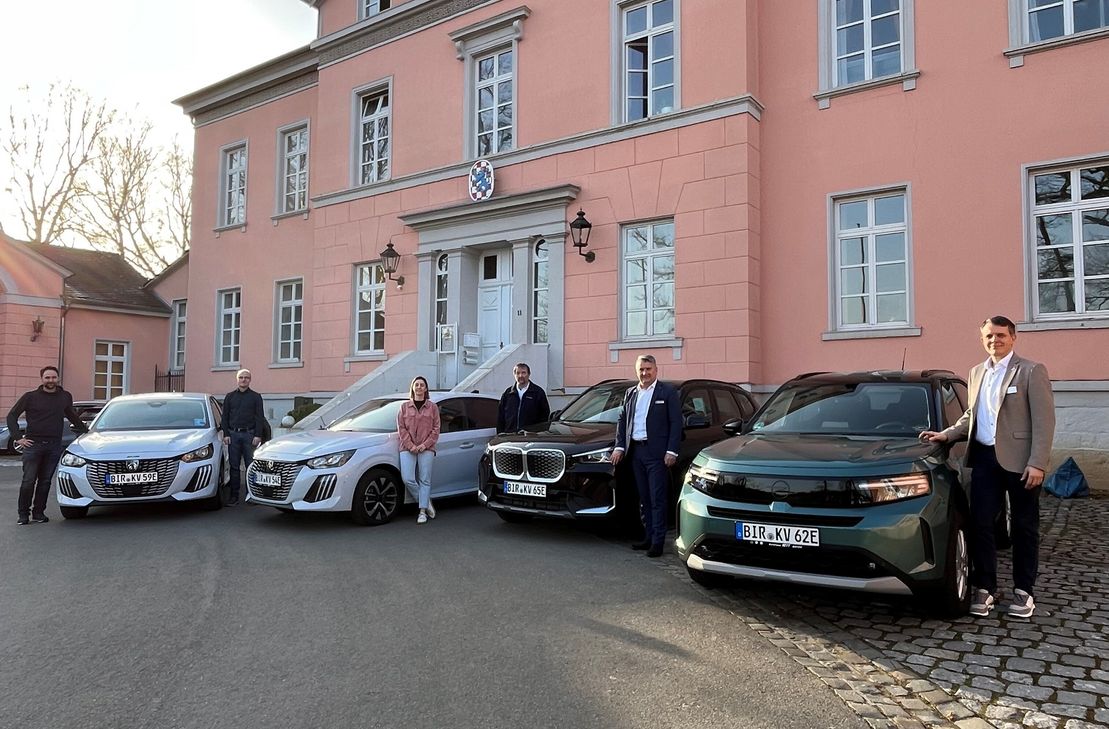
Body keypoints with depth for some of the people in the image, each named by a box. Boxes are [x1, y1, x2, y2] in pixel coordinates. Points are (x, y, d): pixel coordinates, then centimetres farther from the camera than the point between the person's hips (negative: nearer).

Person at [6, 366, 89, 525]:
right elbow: (11, 416, 4)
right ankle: (23, 514, 8)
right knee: (28, 481, -2)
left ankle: (38, 512, 14)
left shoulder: (65, 397, 9)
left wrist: (85, 431, 25)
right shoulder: (30, 397, 1)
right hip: (32, 445, -2)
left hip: (54, 446, 2)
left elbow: (73, 416, 25)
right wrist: (18, 437, -4)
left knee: (45, 481, 6)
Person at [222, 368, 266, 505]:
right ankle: (234, 495, 8)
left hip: (249, 434, -2)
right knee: (234, 467, 4)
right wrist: (226, 435, 1)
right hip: (233, 434, 2)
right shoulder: (230, 396, 13)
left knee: (251, 466, -2)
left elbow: (259, 417, 3)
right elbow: (225, 417, 12)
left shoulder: (255, 397, 7)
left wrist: (258, 435, -6)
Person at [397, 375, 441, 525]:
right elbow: (401, 428, 6)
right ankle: (427, 502, 8)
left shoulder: (432, 407, 9)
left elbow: (436, 429, 5)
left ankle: (422, 512, 2)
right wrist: (410, 445, -7)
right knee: (408, 479, -11)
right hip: (407, 449, 1)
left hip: (426, 449, -1)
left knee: (424, 480, -3)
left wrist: (425, 445, -7)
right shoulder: (404, 406, 11)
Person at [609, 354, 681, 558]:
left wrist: (671, 451, -12)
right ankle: (648, 536, 21)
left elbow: (676, 423, -5)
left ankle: (658, 541, 1)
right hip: (636, 451, 6)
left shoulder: (668, 392, -2)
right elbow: (622, 421, 15)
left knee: (658, 499, -3)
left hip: (657, 453, -6)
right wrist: (619, 446, 5)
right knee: (644, 498, 12)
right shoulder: (630, 393, 15)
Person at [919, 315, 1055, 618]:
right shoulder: (977, 372, 14)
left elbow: (1044, 420, -10)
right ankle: (985, 588, 15)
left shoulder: (1032, 371, -5)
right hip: (984, 459, 5)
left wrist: (1037, 464, -16)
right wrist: (947, 435, 6)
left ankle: (1023, 590, 20)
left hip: (1019, 460, -5)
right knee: (980, 524, 4)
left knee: (1024, 527, 8)